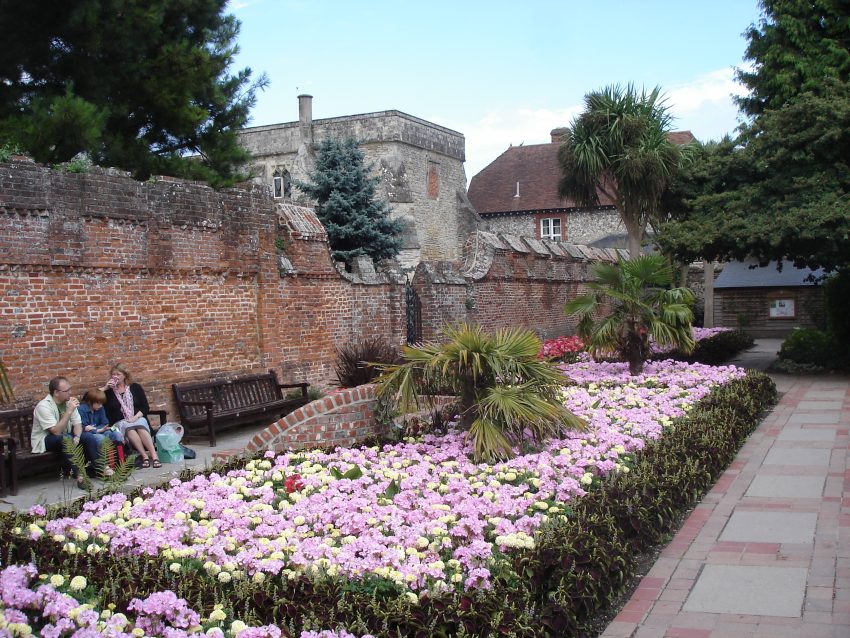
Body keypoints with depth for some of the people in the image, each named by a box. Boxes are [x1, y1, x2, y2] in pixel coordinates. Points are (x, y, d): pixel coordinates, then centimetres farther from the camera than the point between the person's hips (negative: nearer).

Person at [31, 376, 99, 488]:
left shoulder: (68, 402, -3)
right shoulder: (43, 406, -24)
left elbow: (77, 424, -2)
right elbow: (56, 431, -30)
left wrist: (77, 437, -23)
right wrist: (69, 411, -32)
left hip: (65, 438, 6)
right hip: (44, 441, -6)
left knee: (89, 437, -16)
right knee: (66, 438, -35)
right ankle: (78, 475, -31)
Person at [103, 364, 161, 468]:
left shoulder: (135, 388, 12)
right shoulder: (109, 391, 11)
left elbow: (145, 407, 6)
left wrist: (136, 417, -12)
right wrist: (105, 389, -7)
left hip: (138, 419, 0)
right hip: (119, 423, 0)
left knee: (140, 424, -34)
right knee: (128, 427, -35)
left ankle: (154, 455, -41)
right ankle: (145, 456, -38)